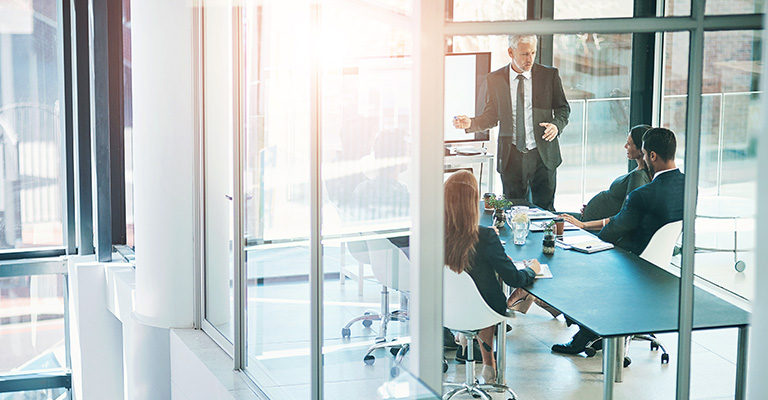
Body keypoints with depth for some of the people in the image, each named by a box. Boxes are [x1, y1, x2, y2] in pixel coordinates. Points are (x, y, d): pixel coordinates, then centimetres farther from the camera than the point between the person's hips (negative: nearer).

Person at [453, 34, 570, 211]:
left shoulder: (549, 75, 1)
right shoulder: (494, 79, 4)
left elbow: (563, 108, 8)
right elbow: (491, 116, 9)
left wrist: (556, 125, -12)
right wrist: (471, 123, -9)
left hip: (543, 156, -1)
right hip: (511, 157, 1)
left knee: (545, 210, 2)